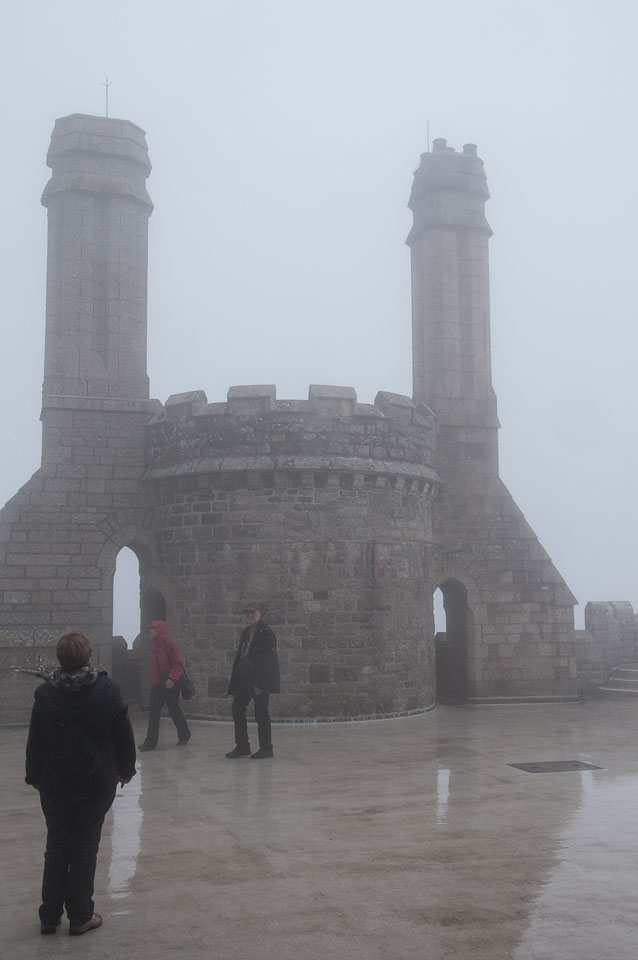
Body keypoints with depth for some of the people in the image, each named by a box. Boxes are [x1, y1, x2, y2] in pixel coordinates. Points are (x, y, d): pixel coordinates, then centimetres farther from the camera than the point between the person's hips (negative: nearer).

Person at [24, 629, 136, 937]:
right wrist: (126, 770, 10)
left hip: (55, 784, 1)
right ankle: (80, 917, 15)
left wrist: (35, 777, 12)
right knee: (85, 847, 9)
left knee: (56, 846, 15)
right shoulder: (108, 691, -12)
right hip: (98, 782, -1)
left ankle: (50, 916, 20)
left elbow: (35, 741, -2)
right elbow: (124, 735, -4)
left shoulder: (45, 694, -10)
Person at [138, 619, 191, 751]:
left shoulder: (169, 644, -14)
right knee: (153, 712, 3)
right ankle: (150, 742, 5)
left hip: (170, 684, -8)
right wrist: (153, 680, 12)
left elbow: (178, 663, -19)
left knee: (174, 710, 4)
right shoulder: (156, 645, 12)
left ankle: (184, 736, 22)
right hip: (157, 683, 8)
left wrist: (172, 679, -27)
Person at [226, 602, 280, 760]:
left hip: (259, 678, -8)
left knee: (261, 712, -4)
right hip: (244, 678, 8)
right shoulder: (245, 633, 14)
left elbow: (267, 661, -16)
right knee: (237, 708, 7)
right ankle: (242, 746, 16)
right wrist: (234, 683, 13)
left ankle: (266, 748, 7)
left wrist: (260, 684, -20)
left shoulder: (266, 633, -11)